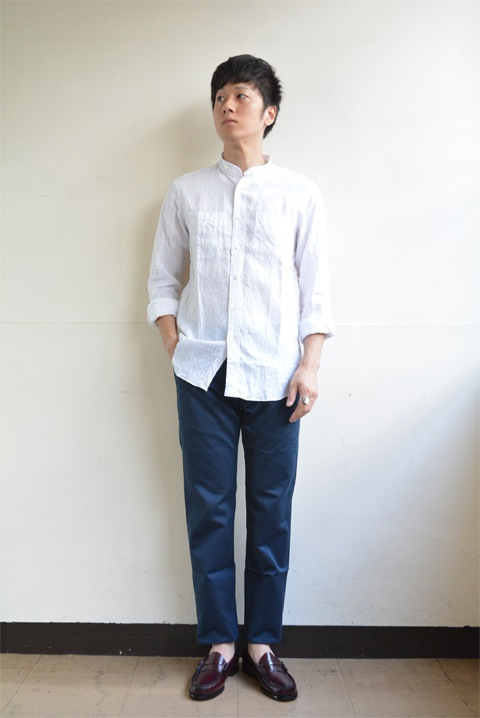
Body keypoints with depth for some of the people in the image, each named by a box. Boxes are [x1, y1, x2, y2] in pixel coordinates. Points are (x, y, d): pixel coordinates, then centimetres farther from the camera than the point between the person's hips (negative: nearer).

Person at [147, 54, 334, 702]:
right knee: (208, 509, 6)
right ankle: (219, 644, 23)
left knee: (271, 513, 6)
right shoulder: (187, 192, 9)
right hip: (204, 375, 1)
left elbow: (315, 290, 4)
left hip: (274, 376, 0)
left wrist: (309, 367, -4)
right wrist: (176, 349, -1)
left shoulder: (300, 195, 6)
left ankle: (262, 644, 24)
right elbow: (162, 282, 11)